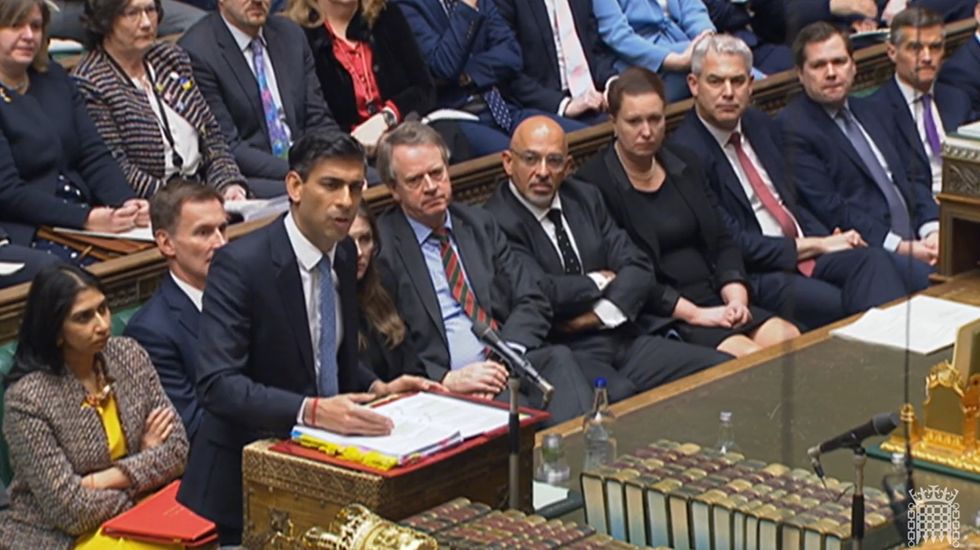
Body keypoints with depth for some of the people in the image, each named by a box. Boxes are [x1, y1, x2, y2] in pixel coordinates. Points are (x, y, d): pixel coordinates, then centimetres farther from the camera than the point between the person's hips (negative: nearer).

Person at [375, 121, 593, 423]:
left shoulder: (479, 223, 19)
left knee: (558, 359, -27)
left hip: (506, 366, 6)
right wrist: (446, 379, -18)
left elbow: (532, 303, 13)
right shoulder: (381, 247, 1)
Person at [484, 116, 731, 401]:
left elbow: (639, 268, 11)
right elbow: (539, 292, -19)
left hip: (623, 335, 7)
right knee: (619, 396, -38)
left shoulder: (584, 197, 17)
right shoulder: (497, 223, -7)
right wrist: (600, 281, -1)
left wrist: (601, 313, -9)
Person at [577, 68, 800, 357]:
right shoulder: (594, 184, -7)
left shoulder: (684, 164, 15)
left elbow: (723, 241, 15)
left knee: (790, 339, -18)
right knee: (748, 356, -28)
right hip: (658, 319, -7)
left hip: (714, 299, 7)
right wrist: (693, 313, -15)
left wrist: (736, 298, -4)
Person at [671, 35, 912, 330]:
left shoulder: (761, 126, 17)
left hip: (808, 253, 7)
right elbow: (732, 243, -13)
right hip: (754, 276, -7)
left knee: (874, 259, -25)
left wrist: (830, 238, 1)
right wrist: (816, 244, -9)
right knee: (841, 307, -33)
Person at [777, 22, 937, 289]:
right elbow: (830, 209, -11)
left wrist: (932, 229, -1)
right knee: (931, 278, -33)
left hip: (915, 238, 7)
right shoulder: (791, 129, -3)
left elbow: (913, 179, 20)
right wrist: (898, 246, -16)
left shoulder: (871, 112, 22)